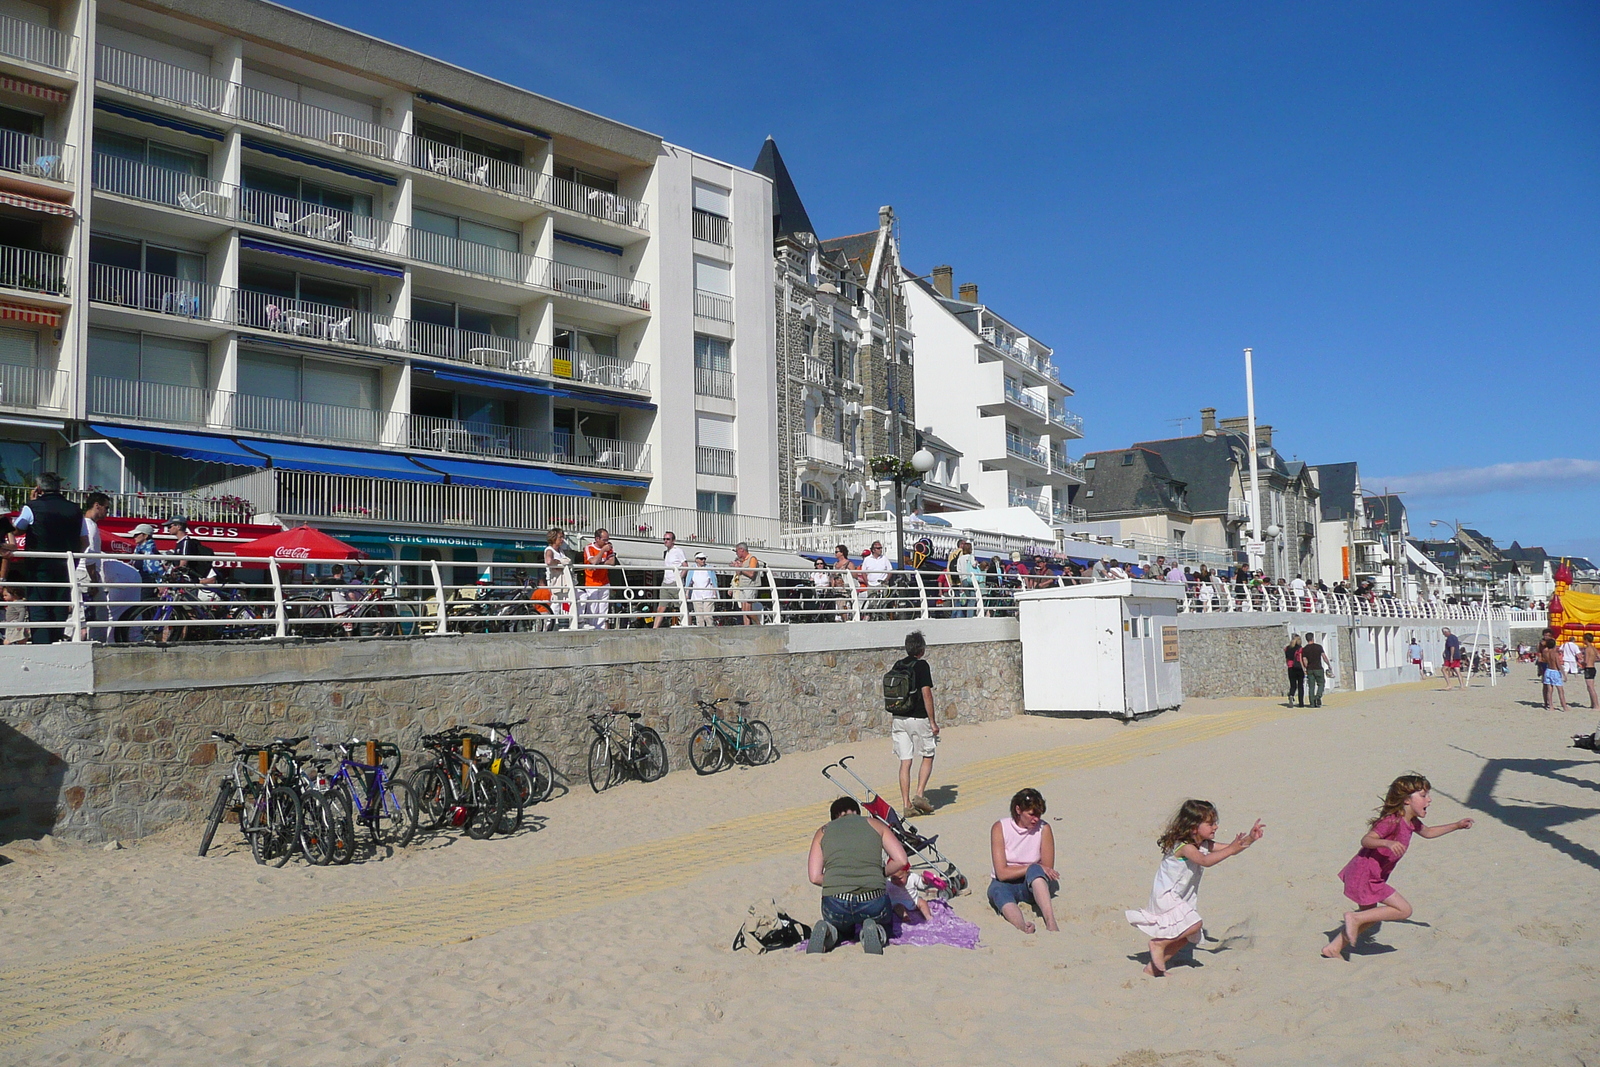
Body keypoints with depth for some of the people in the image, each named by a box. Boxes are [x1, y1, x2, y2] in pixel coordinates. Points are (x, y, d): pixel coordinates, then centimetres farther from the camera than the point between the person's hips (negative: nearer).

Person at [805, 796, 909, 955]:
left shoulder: (823, 832, 17)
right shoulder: (874, 824, 16)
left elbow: (814, 877, 7)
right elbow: (901, 861, 8)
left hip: (835, 903, 1)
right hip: (873, 901, -1)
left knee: (843, 930, 36)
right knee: (884, 926, 34)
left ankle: (827, 933, 2)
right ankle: (875, 932, -1)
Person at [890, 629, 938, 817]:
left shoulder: (897, 665, 9)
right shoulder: (922, 665, -9)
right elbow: (926, 694, -14)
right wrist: (933, 721, -9)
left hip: (898, 719, 5)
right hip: (918, 718, -5)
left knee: (905, 762, 6)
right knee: (928, 757, 12)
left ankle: (906, 804, 4)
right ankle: (919, 795, -2)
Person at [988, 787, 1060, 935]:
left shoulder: (1044, 829, -3)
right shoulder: (1000, 828, -7)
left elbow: (1047, 870, 0)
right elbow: (1002, 873, -13)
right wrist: (1033, 867, -17)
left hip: (1033, 885, 1)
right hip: (1006, 885, -1)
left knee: (1035, 870, -33)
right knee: (997, 889, -37)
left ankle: (1051, 923, -51)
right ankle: (1023, 927, -65)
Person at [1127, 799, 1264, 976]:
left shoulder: (1205, 845, 5)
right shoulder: (1184, 847, -23)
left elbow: (1231, 849, 5)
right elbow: (1205, 861, -40)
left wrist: (1250, 838, -11)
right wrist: (1231, 849, -43)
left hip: (1179, 899, 10)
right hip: (1166, 896, -10)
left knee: (1187, 936, 11)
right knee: (1195, 923, -23)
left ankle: (1152, 967, 20)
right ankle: (1159, 942, -7)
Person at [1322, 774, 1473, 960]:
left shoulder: (1411, 822, 7)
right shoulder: (1392, 821, -22)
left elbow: (1427, 832, 29)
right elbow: (1366, 840, -29)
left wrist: (1457, 825, 25)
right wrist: (1388, 843, -47)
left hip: (1372, 876, 10)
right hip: (1365, 876, -10)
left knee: (1370, 915, 21)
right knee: (1404, 910, -7)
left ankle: (1334, 948, 27)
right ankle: (1355, 918, -4)